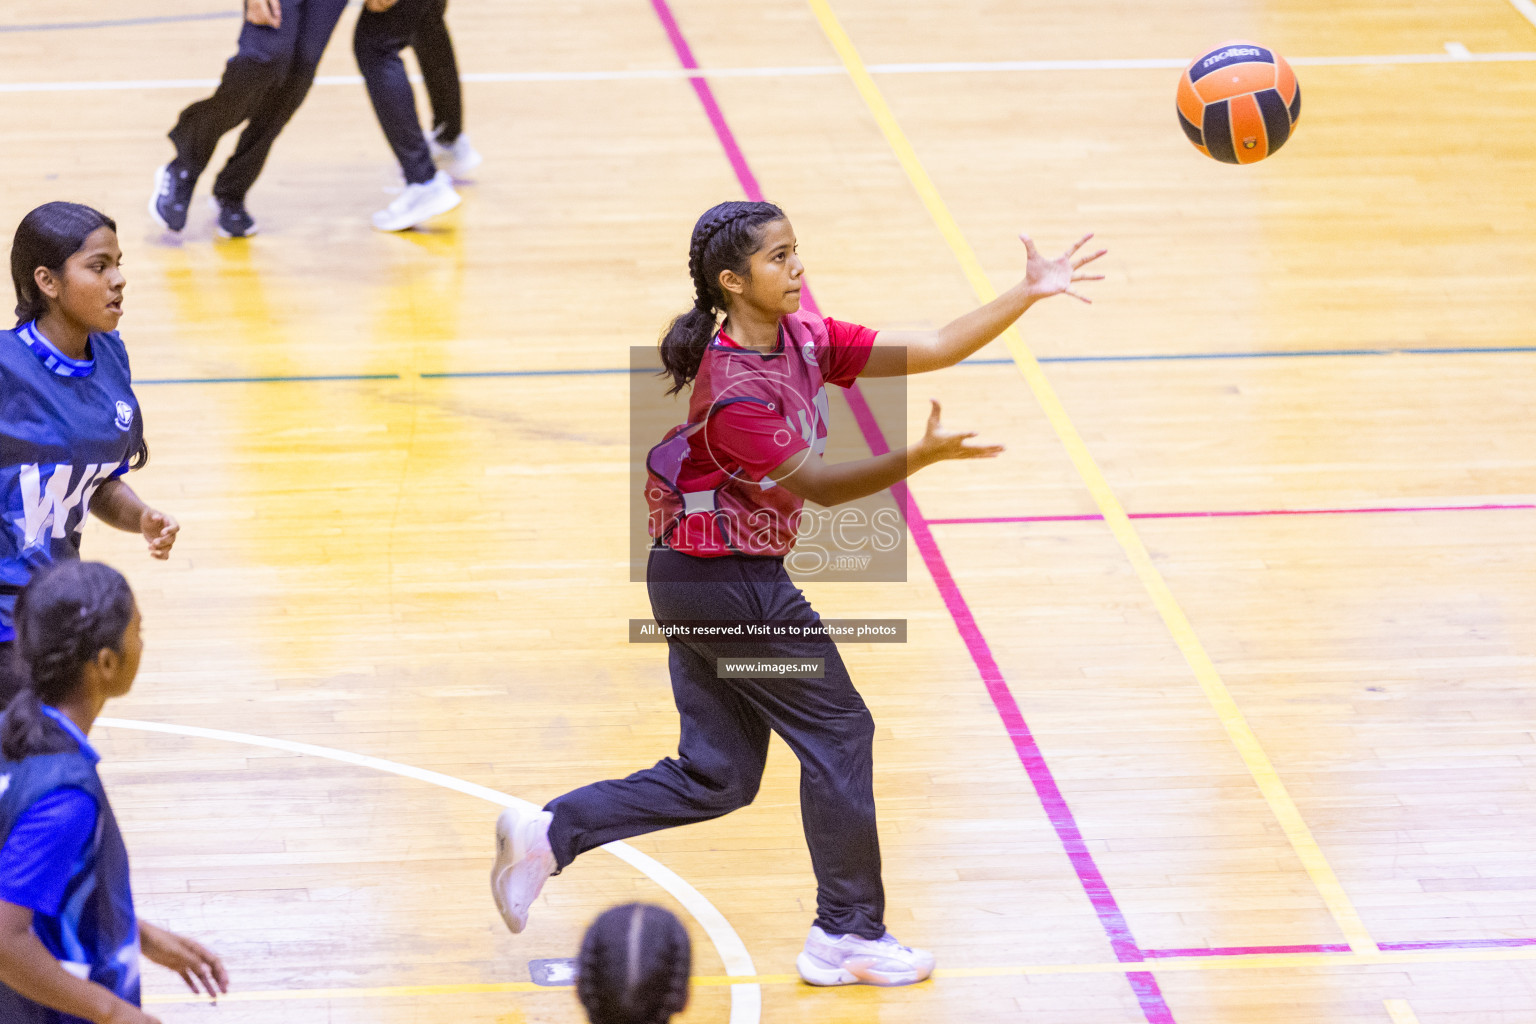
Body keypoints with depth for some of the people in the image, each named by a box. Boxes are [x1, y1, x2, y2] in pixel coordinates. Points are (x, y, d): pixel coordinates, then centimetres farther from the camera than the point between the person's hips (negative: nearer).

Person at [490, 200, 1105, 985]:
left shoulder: (801, 340, 2)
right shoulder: (736, 391, -24)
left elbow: (930, 351, 3)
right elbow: (818, 483, -21)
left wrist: (1029, 294, -2)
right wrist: (923, 456, -34)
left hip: (694, 581, 9)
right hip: (735, 581, -9)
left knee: (716, 776, 13)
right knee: (837, 733, 2)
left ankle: (548, 833, 11)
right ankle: (849, 935, 12)